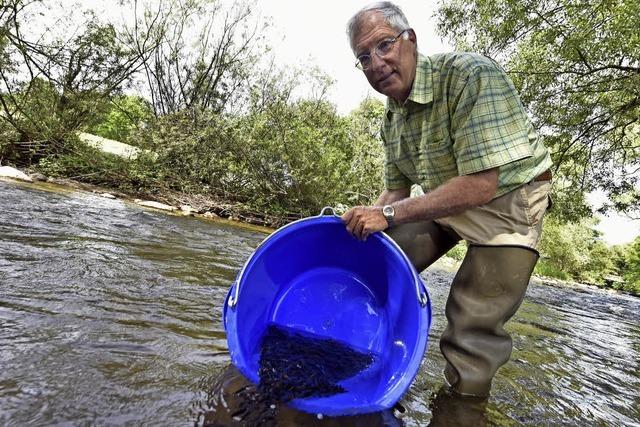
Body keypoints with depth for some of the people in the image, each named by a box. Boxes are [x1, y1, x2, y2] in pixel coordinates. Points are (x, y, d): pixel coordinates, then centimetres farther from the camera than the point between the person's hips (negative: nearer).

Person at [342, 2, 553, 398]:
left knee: (473, 328, -7)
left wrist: (389, 215, -29)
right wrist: (366, 221, -8)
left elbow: (481, 185, -31)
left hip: (507, 202, -6)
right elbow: (397, 190, 7)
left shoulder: (471, 74, -25)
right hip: (441, 200, 7)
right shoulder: (392, 118, -1)